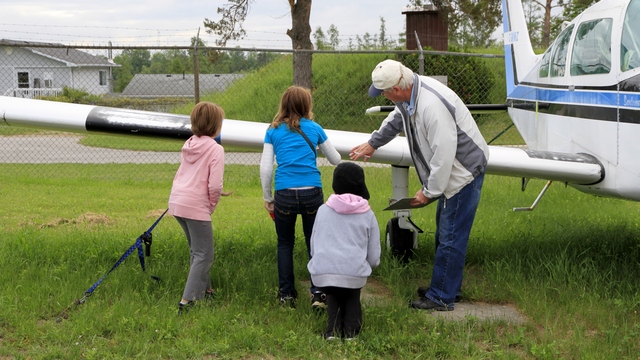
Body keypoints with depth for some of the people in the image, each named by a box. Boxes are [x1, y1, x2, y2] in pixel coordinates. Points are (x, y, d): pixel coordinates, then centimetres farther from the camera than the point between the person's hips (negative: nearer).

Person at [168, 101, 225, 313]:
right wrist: (212, 205, 1)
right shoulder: (215, 149, -9)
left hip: (177, 201, 8)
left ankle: (204, 288, 35)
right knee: (204, 255, 0)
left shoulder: (189, 144, 13)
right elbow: (215, 186, -16)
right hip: (196, 205, -8)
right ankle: (187, 300, -8)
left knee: (196, 250, 23)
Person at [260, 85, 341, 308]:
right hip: (312, 193, 0)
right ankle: (318, 293, 6)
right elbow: (335, 160, 20)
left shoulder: (273, 131, 8)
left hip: (284, 194, 0)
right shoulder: (314, 128, 9)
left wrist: (267, 198, 13)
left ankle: (287, 294, 15)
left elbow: (265, 168, 2)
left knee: (285, 244, 14)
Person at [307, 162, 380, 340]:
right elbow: (374, 258, 10)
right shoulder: (367, 215, 10)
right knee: (352, 298, 28)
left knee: (333, 296, 29)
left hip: (322, 272, 1)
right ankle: (351, 329, 4)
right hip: (354, 273, -1)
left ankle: (333, 330, 5)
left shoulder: (323, 210, 14)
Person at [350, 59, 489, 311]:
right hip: (451, 171, 10)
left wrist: (429, 192, -20)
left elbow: (444, 154, -30)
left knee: (450, 237, -4)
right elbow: (396, 118, 23)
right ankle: (448, 287, 33)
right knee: (445, 233, 19)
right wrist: (372, 143, 36)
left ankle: (442, 297, 5)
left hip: (465, 172, -10)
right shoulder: (410, 94, 0)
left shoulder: (432, 105, -32)